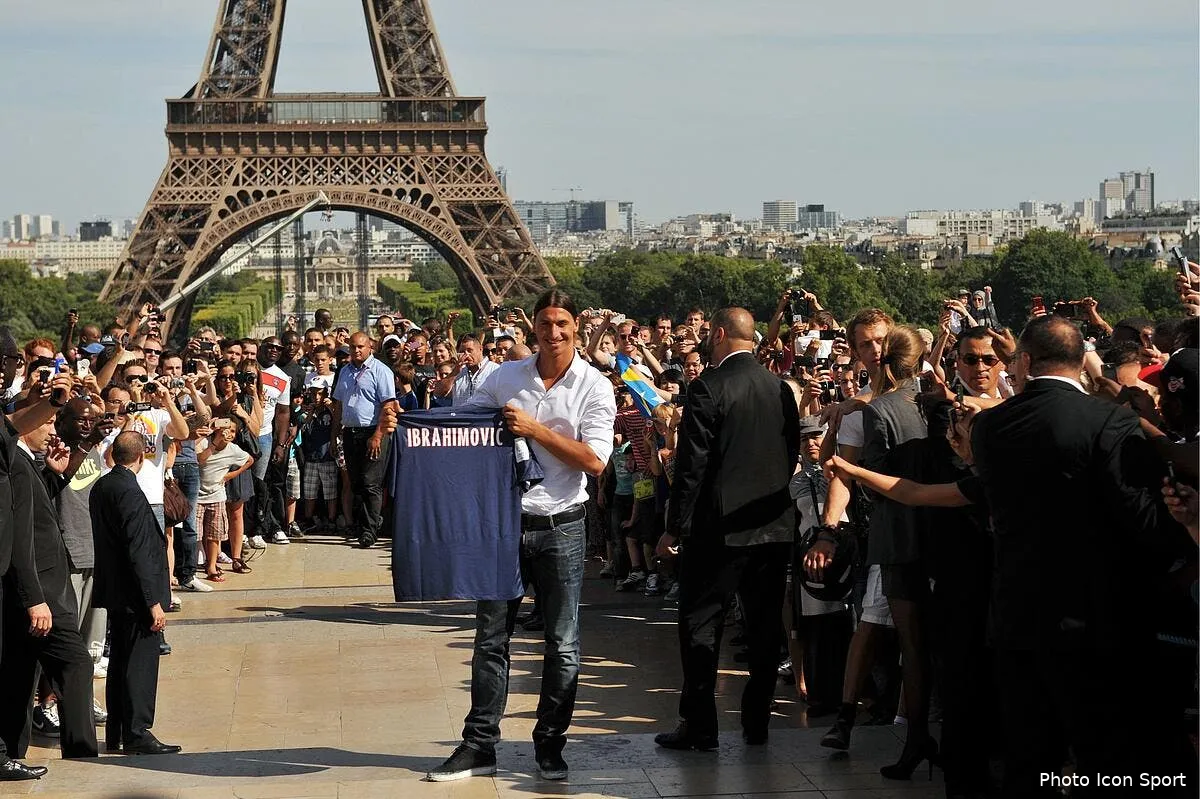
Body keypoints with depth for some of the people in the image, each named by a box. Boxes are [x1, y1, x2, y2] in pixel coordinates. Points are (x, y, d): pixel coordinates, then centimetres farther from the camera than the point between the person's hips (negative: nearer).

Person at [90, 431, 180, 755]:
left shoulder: (101, 488, 7)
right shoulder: (130, 493, -20)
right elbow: (139, 553, -22)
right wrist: (153, 603, -20)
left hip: (113, 593, 9)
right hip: (136, 594, -9)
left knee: (119, 662, 16)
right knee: (141, 664, -3)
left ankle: (116, 733, 22)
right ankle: (136, 734, 0)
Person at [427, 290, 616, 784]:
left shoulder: (594, 387, -4)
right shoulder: (505, 378, 5)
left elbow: (595, 461, -12)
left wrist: (535, 429, -17)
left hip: (560, 526, -2)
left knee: (562, 643, 5)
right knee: (490, 638, 6)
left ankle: (549, 745, 18)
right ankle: (479, 746, 13)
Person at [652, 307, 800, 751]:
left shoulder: (709, 387, -12)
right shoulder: (781, 389, 6)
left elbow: (692, 463, -13)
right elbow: (792, 454, 12)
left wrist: (676, 527, -8)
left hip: (720, 526, -6)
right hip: (775, 525, 6)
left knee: (701, 624, 2)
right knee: (765, 623, 11)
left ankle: (699, 726, 2)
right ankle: (757, 722, 16)